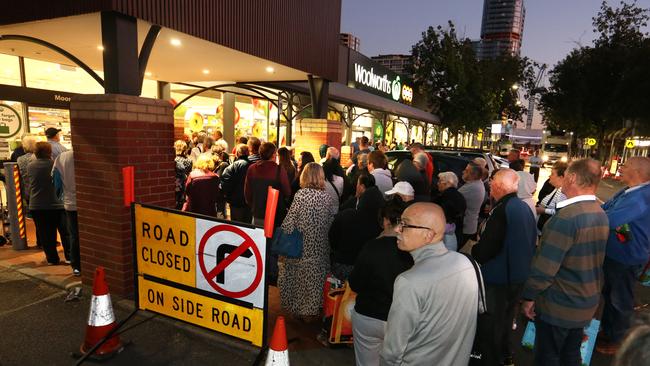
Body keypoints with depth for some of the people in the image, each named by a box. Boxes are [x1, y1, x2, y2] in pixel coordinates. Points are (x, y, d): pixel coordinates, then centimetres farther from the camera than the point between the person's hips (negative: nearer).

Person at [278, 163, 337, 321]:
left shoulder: (302, 194, -14)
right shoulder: (327, 197, -3)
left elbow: (289, 222, -14)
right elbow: (331, 222, 0)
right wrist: (324, 238, 12)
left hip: (302, 248, -3)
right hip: (320, 248, 3)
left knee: (299, 277, 14)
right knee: (316, 277, 16)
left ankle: (298, 308, 28)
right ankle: (311, 310, 28)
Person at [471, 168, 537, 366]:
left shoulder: (501, 211, -26)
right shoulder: (524, 208, 2)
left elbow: (485, 250, -28)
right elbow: (531, 241, 15)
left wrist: (474, 249, -5)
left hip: (497, 279, -9)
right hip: (518, 275, 9)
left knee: (488, 324, 8)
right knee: (505, 318, 26)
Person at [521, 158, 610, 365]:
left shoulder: (567, 217, -25)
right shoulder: (601, 215, 3)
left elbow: (545, 266, -25)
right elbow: (591, 259, 11)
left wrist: (529, 297, -14)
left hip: (559, 306, -8)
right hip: (587, 303, 8)